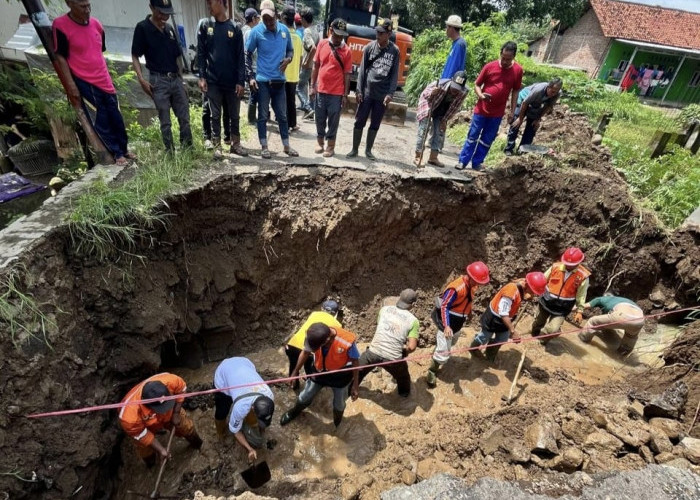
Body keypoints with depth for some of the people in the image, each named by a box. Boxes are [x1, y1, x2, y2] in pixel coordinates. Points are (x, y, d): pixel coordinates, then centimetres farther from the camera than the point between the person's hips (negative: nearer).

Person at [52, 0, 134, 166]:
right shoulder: (60, 25, -10)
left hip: (104, 81, 6)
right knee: (101, 121, 1)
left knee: (116, 117, 10)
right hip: (84, 83, -5)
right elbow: (60, 57, -9)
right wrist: (71, 84, -13)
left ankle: (124, 149, 24)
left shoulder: (96, 24, 6)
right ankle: (117, 153, 9)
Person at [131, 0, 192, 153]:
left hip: (176, 78, 5)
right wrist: (141, 79, -16)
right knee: (165, 122, 1)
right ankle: (170, 152, 10)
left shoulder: (170, 28, 11)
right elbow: (135, 56, -4)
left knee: (185, 118, 4)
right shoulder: (142, 28, -4)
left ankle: (188, 149, 14)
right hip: (158, 80, -5)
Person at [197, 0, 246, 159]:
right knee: (215, 116, 4)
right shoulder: (205, 26, 5)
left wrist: (241, 81, -6)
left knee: (234, 115, 8)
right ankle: (217, 146, 12)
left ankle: (236, 144, 20)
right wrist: (202, 76, -6)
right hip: (212, 81, 0)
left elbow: (240, 57, 1)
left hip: (232, 82, 0)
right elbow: (201, 53, 4)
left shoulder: (234, 28, 3)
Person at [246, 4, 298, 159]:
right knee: (263, 115, 3)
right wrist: (251, 76, -8)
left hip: (279, 80, 3)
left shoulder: (284, 30, 4)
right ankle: (264, 147, 13)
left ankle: (287, 146, 20)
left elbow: (290, 49, 16)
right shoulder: (256, 31, -6)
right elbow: (247, 54, -1)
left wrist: (288, 59, -7)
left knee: (282, 115, 10)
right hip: (262, 81, -3)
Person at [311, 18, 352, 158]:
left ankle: (330, 146, 18)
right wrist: (312, 86, 5)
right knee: (320, 118, 11)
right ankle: (320, 142, 27)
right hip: (321, 90, 3)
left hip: (336, 93, -3)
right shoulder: (322, 44, 2)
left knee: (333, 120, 5)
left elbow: (347, 74, -4)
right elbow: (316, 66, 8)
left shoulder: (346, 50, -5)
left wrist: (345, 95, -7)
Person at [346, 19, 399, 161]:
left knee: (375, 124, 8)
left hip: (383, 94, 0)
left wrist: (390, 93, -10)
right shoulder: (369, 47, 1)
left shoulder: (394, 51, 1)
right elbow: (362, 69, 1)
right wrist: (359, 90, -6)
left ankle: (368, 150, 21)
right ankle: (354, 149, 15)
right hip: (367, 92, 0)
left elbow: (395, 74, 0)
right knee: (359, 122, 2)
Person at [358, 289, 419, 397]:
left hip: (374, 352, 2)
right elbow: (411, 347, -11)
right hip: (393, 358, -1)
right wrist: (404, 352, 11)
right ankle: (404, 392, 57)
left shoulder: (385, 309, 2)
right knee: (402, 375, 34)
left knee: (358, 370, 32)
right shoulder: (413, 321, -5)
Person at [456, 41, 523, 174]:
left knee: (487, 140, 8)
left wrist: (512, 111, 3)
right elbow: (477, 84, 0)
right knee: (472, 136, 5)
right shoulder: (490, 66, -7)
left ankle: (477, 163, 19)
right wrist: (480, 95, -20)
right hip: (481, 110, -1)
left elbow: (515, 91, 5)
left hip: (497, 113, 2)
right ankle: (463, 161, 13)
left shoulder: (518, 70, -3)